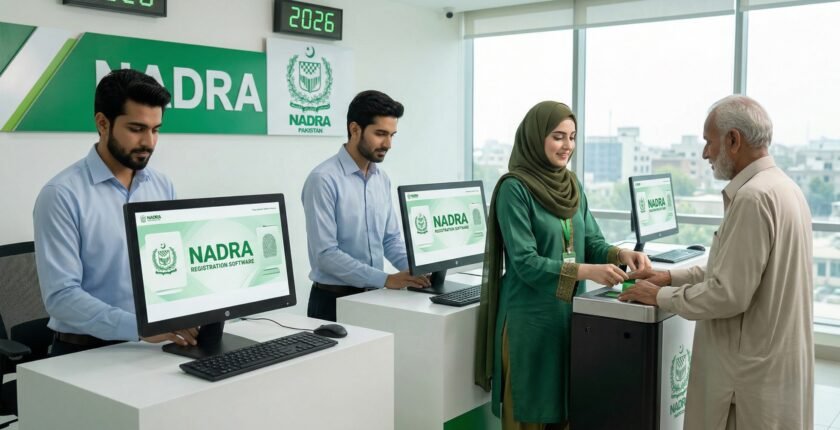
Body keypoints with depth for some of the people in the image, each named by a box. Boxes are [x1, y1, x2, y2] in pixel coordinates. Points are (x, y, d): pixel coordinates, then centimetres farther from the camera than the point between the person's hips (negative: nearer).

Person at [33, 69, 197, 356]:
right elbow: (61, 296, -15)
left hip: (154, 344, 4)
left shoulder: (163, 188, 7)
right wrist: (141, 326, -25)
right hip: (86, 351, -4)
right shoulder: (62, 195, -9)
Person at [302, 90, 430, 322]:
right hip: (333, 299, -6)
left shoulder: (382, 179, 7)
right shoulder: (323, 179, -15)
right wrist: (385, 279, -22)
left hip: (373, 296, 6)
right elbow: (325, 253, -20)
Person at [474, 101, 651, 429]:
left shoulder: (572, 185, 8)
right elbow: (525, 263, -19)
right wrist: (587, 271, -29)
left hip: (571, 312, 7)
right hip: (531, 317, -6)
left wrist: (621, 254, -13)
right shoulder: (514, 188, -14)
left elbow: (592, 242, 8)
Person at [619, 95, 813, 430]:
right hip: (771, 362, 9)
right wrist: (672, 277, 11)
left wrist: (661, 297, -11)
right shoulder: (781, 187, 10)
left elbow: (728, 294, -24)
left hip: (755, 373, -9)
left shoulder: (753, 196, -22)